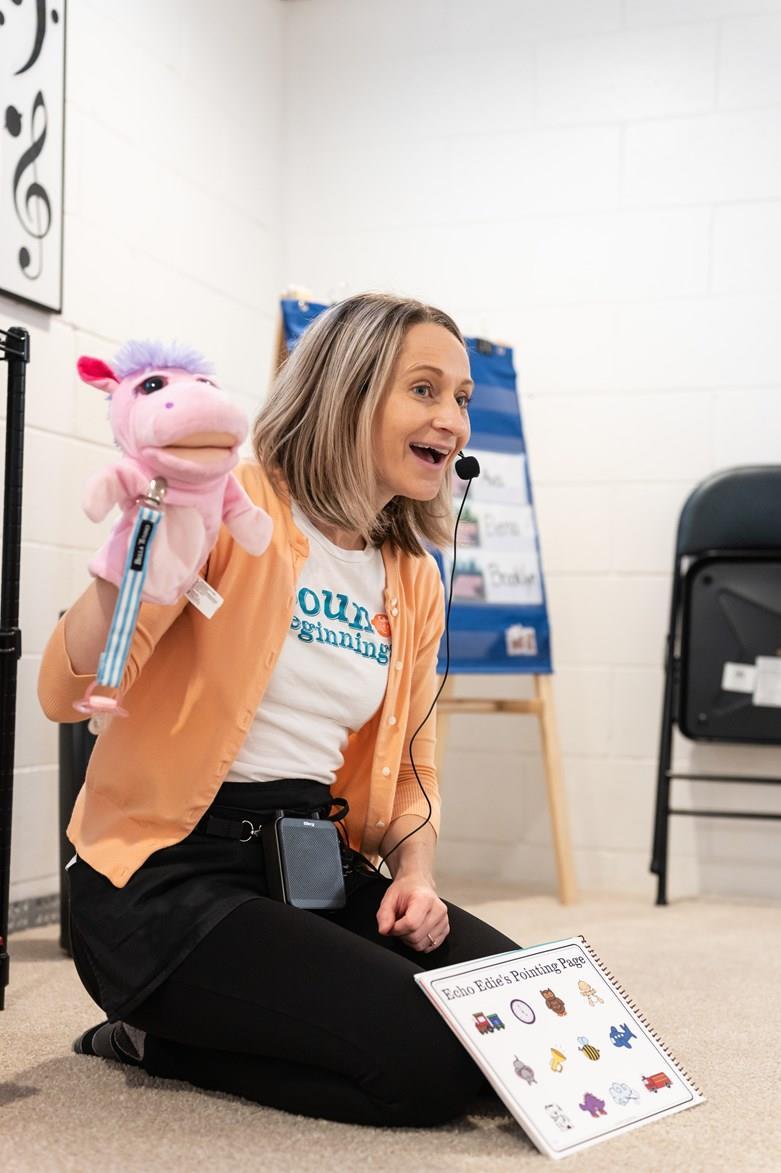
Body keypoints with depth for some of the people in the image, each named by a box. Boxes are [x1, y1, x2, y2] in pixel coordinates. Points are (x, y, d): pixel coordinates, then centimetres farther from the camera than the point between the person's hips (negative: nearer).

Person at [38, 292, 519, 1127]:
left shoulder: (416, 581, 10)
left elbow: (410, 765, 18)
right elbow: (67, 695, -19)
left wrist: (415, 871, -2)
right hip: (170, 877, -7)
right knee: (430, 1061, -21)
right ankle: (158, 1035, 3)